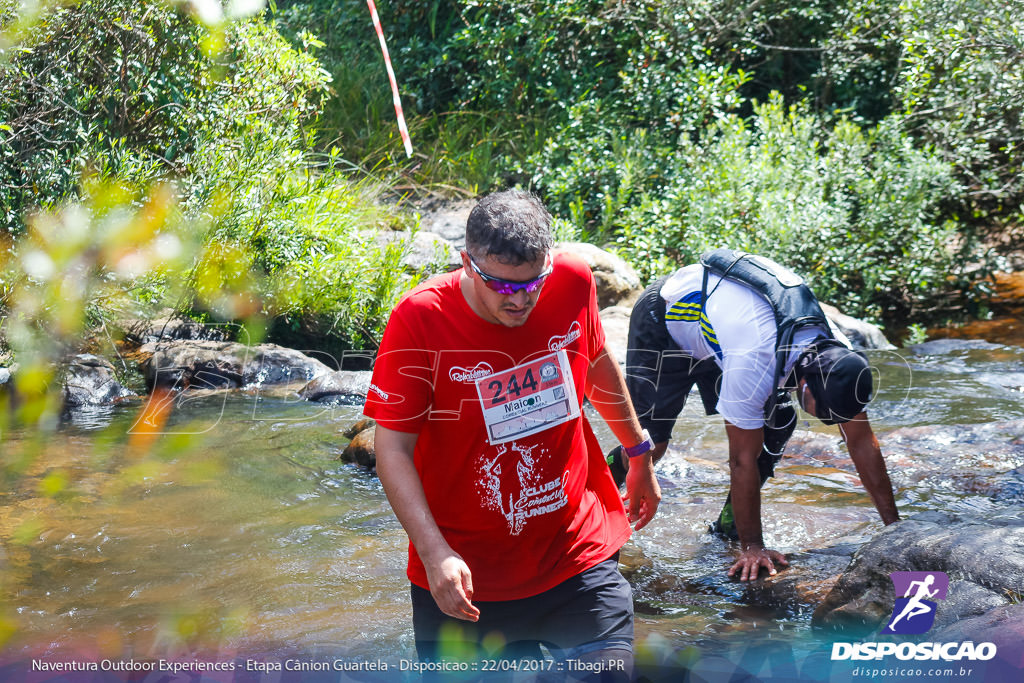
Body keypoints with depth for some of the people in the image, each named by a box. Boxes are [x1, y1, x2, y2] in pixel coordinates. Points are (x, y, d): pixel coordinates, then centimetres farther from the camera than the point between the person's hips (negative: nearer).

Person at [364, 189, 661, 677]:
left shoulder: (573, 282, -8)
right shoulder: (419, 319, -18)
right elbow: (392, 448, -15)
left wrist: (639, 453, 23)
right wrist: (434, 553, -25)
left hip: (578, 554, 2)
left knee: (609, 672, -3)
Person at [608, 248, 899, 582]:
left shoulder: (837, 353, -24)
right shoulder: (755, 365, -43)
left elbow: (862, 442, -14)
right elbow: (743, 461, -33)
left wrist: (894, 526, -12)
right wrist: (752, 547, -25)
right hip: (662, 322, -6)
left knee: (778, 423, -10)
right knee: (650, 445, -13)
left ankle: (728, 525, 3)